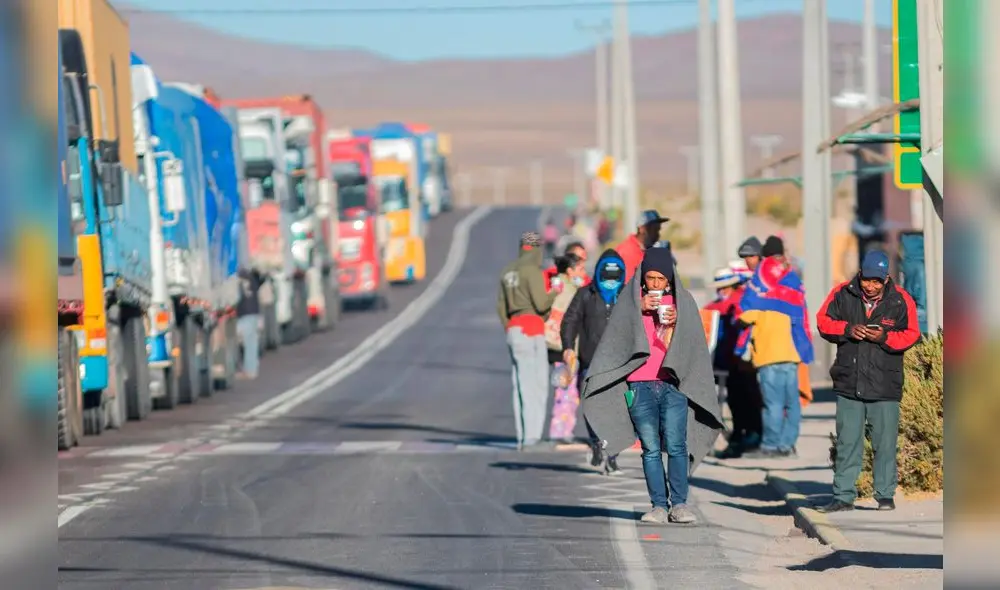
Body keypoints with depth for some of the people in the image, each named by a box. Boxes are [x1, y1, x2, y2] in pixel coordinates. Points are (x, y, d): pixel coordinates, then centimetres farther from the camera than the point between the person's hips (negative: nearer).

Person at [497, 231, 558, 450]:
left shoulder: (507, 272, 14)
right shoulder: (532, 270, -10)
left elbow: (501, 307, 16)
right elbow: (541, 304, -14)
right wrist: (555, 292, 4)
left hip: (513, 328, 8)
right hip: (531, 329, -8)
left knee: (521, 384, 8)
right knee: (536, 384, -5)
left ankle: (522, 436, 6)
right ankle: (532, 434, -10)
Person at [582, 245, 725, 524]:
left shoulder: (681, 302, 10)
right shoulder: (631, 301, 10)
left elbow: (686, 345, 7)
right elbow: (619, 334, 3)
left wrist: (671, 326, -11)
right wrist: (640, 310, -7)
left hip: (673, 383, 0)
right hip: (640, 386, 0)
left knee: (676, 446, -10)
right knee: (651, 449, -2)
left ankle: (679, 504, -7)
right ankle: (658, 506, -2)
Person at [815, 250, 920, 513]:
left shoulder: (901, 301, -4)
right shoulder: (842, 294, 0)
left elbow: (911, 335, -1)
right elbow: (823, 321, 5)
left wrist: (885, 338, -18)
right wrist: (847, 329, -14)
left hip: (886, 386, -1)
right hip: (848, 383, 1)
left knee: (885, 443, 3)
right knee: (847, 443, 6)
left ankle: (885, 496, 14)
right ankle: (843, 496, 12)